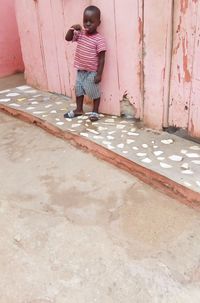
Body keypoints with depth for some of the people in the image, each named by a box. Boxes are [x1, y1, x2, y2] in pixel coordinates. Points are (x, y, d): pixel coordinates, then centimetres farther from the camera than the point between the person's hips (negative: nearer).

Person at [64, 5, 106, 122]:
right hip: (80, 70, 6)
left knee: (95, 92, 7)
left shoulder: (99, 39, -16)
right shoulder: (80, 33, 1)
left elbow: (101, 58, -16)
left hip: (92, 72, -6)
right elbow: (68, 38, 5)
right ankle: (79, 110, 33)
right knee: (78, 90, 17)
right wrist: (72, 28, -13)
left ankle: (95, 111, 23)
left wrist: (99, 74, -18)